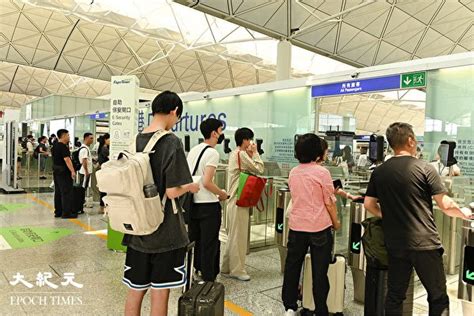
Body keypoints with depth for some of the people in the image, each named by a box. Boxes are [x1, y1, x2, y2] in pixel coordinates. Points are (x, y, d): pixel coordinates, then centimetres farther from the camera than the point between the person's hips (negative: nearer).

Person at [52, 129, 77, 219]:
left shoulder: (55, 146, 13)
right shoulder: (63, 147, -17)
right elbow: (67, 159, -24)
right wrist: (72, 171, -26)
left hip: (56, 170, 10)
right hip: (64, 171, -10)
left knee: (58, 192, 13)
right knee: (67, 192, -5)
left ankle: (58, 212, 19)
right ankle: (66, 213, -2)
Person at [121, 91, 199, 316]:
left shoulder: (135, 141, 2)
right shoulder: (171, 142, -17)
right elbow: (172, 192, -20)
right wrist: (190, 187, -1)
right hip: (165, 231, -6)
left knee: (135, 289, 17)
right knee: (160, 292, 9)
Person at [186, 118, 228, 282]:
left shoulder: (193, 150, 9)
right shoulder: (212, 153, -15)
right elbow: (207, 182, -22)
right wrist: (221, 194, -7)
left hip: (191, 203, 8)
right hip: (208, 205, -8)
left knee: (194, 242, 18)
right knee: (209, 245, 5)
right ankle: (208, 281, 14)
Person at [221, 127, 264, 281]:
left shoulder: (235, 153, 17)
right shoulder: (242, 154, -14)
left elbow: (249, 169, 14)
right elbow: (259, 169, -13)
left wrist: (250, 154, 7)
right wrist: (255, 153, -4)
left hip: (235, 200, 10)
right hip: (239, 200, -10)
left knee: (233, 235, 15)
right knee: (239, 235, -2)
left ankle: (227, 268, 23)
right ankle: (237, 270, 7)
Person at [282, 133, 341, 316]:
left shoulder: (293, 173, 4)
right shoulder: (322, 172, -11)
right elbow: (329, 202, -8)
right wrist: (336, 222, 7)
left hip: (296, 226, 4)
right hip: (319, 227, -4)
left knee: (292, 267, 15)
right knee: (319, 271, 7)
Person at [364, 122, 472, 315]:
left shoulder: (379, 172, 3)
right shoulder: (425, 169, -8)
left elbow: (368, 204, 7)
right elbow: (446, 206, -7)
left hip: (395, 244, 4)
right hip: (425, 243, -4)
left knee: (395, 296, 14)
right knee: (438, 299, 10)